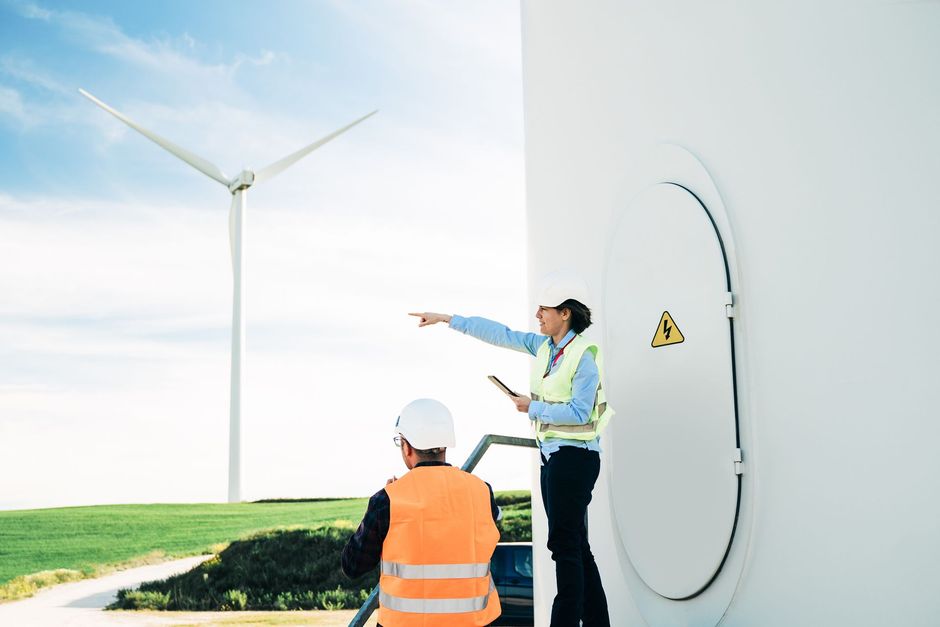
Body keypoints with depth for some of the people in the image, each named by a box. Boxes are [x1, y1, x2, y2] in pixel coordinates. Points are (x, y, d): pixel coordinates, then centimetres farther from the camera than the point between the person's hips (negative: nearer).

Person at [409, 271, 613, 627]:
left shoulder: (585, 356, -15)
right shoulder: (544, 346, 8)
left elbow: (578, 413, -20)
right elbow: (500, 334, 10)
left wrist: (532, 407, -12)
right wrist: (447, 319, 11)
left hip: (574, 457, -8)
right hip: (552, 454, 8)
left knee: (565, 543, -5)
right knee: (574, 545, 13)